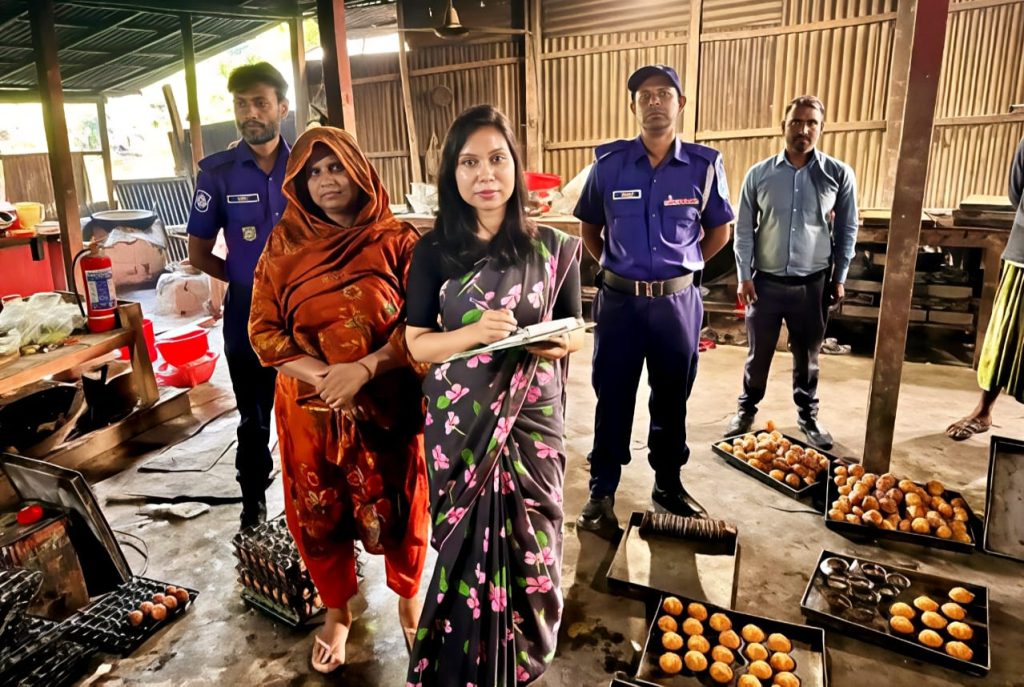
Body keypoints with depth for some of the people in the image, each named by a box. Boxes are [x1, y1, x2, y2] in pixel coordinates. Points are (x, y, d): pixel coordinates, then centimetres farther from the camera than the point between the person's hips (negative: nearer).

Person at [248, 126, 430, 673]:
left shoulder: (396, 240, -6)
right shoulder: (284, 244, -1)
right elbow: (263, 329, -2)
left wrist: (364, 369, -21)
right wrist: (322, 375, -16)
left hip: (387, 402, -1)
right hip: (309, 406, 2)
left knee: (396, 504, 12)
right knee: (318, 511, 14)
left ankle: (408, 596, 41)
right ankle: (336, 610, 41)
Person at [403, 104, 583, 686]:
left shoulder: (551, 246, 0)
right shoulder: (434, 252, -2)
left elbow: (576, 330, 6)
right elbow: (417, 343, -3)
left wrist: (560, 343, -17)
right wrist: (475, 333, -21)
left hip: (532, 415, 1)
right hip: (460, 419, 0)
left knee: (528, 539, 9)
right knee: (469, 540, 9)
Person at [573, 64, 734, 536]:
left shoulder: (705, 165, -1)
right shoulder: (609, 163, -2)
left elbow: (719, 231, 11)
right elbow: (590, 227, 12)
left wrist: (681, 266, 8)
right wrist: (614, 268, 7)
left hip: (678, 301, 1)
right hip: (619, 300, 0)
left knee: (671, 400, 13)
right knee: (613, 399, 6)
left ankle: (668, 484, 32)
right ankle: (602, 493, 19)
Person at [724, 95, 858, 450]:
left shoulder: (839, 175, -2)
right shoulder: (759, 174, -3)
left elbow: (847, 230, 5)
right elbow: (744, 229, 1)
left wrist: (839, 278, 4)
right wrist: (744, 276, -3)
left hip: (813, 283, 0)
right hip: (766, 281, 0)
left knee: (807, 355, 13)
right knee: (758, 352, 10)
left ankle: (808, 416, 30)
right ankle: (746, 410, 28)